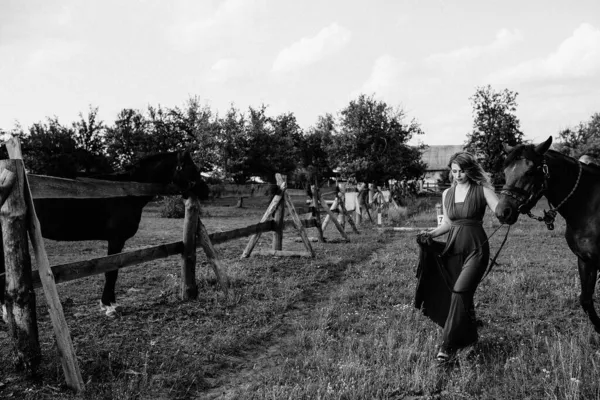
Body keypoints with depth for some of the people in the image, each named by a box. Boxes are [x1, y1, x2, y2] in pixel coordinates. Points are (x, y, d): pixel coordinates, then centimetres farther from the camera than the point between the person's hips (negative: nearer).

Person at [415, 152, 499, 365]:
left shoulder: (482, 190, -3)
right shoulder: (447, 194, 11)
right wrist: (431, 233, 1)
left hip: (476, 249, -5)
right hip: (453, 248, 5)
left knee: (460, 292, -18)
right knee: (462, 296, 11)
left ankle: (448, 346, -16)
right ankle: (469, 337, 34)